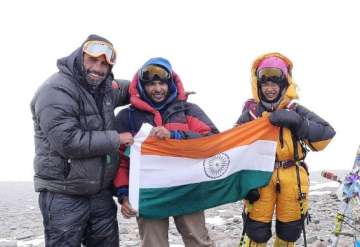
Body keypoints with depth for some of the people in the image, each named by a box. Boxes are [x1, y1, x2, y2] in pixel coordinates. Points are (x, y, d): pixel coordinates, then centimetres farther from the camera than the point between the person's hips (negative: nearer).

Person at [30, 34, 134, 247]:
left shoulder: (105, 87, 6)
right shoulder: (56, 91, -16)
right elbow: (68, 142, -26)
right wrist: (116, 139, -16)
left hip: (101, 193, 7)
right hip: (63, 197, -7)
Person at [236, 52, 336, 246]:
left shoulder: (295, 111, 3)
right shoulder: (250, 112, 3)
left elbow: (326, 134, -7)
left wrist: (295, 121, -19)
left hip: (292, 178, 1)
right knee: (257, 231, 0)